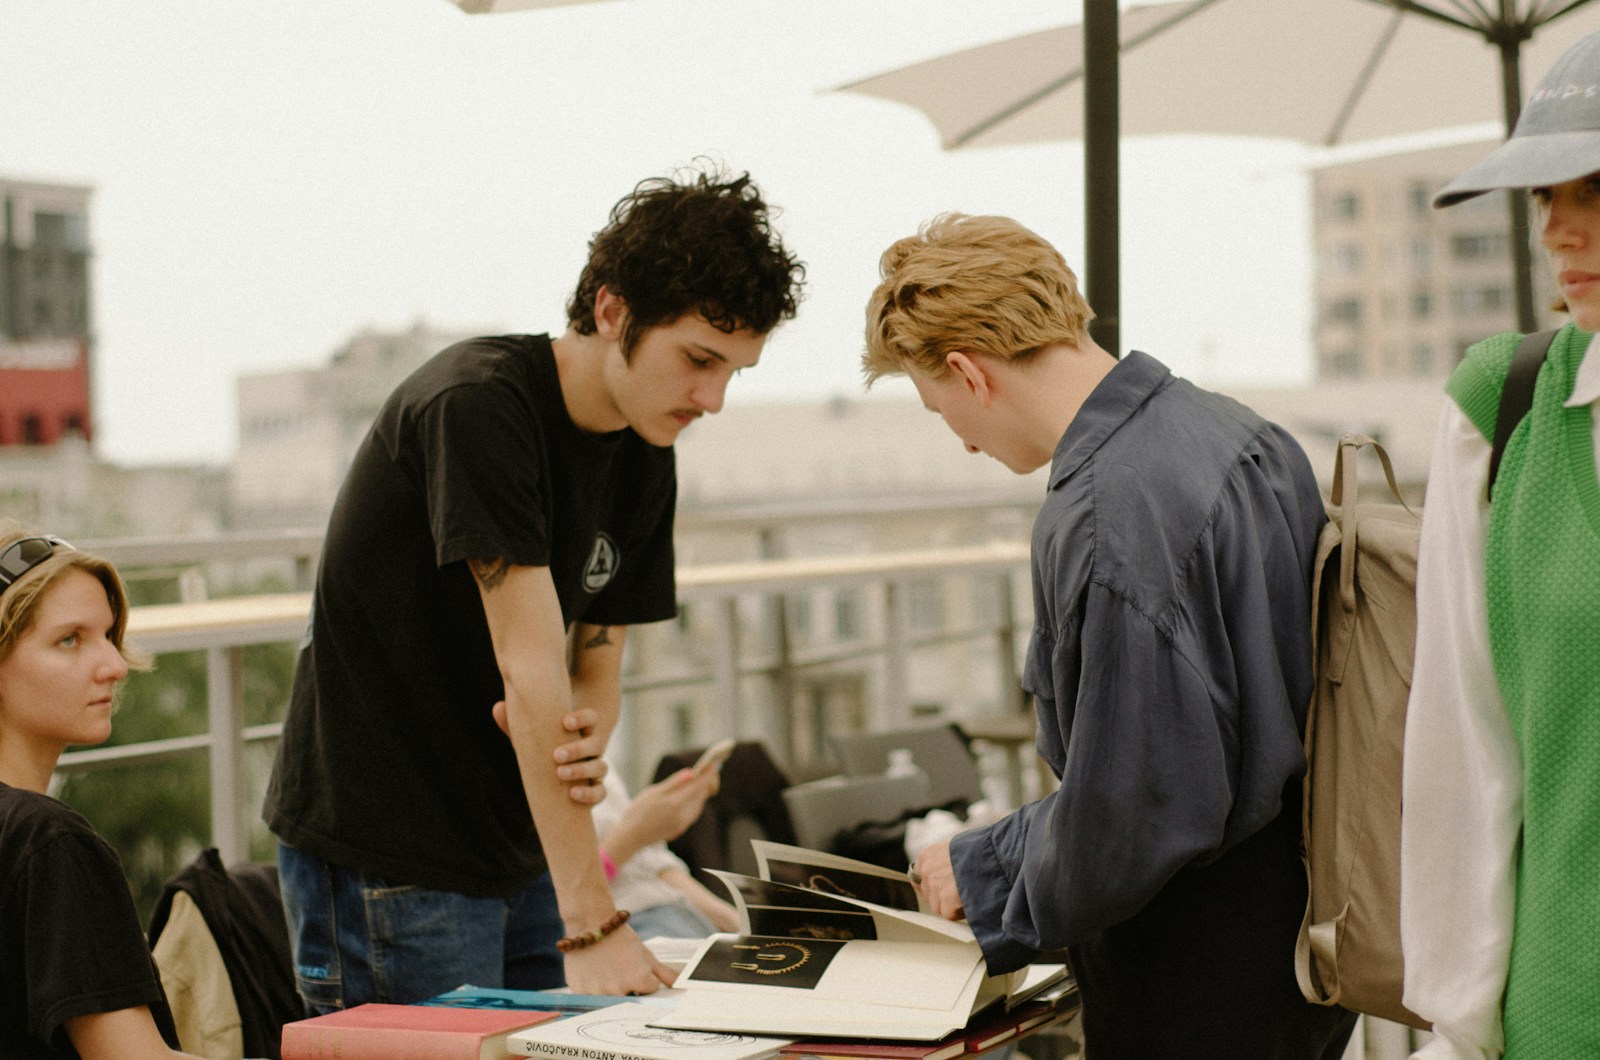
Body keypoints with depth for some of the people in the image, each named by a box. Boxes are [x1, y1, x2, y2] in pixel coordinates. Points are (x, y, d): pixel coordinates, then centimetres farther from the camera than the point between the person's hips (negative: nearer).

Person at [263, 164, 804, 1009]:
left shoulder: (643, 460, 4)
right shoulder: (477, 405, -21)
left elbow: (596, 667, 9)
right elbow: (528, 666, -25)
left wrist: (579, 744, -17)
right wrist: (592, 924, -27)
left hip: (519, 856, 8)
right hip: (383, 858, -8)